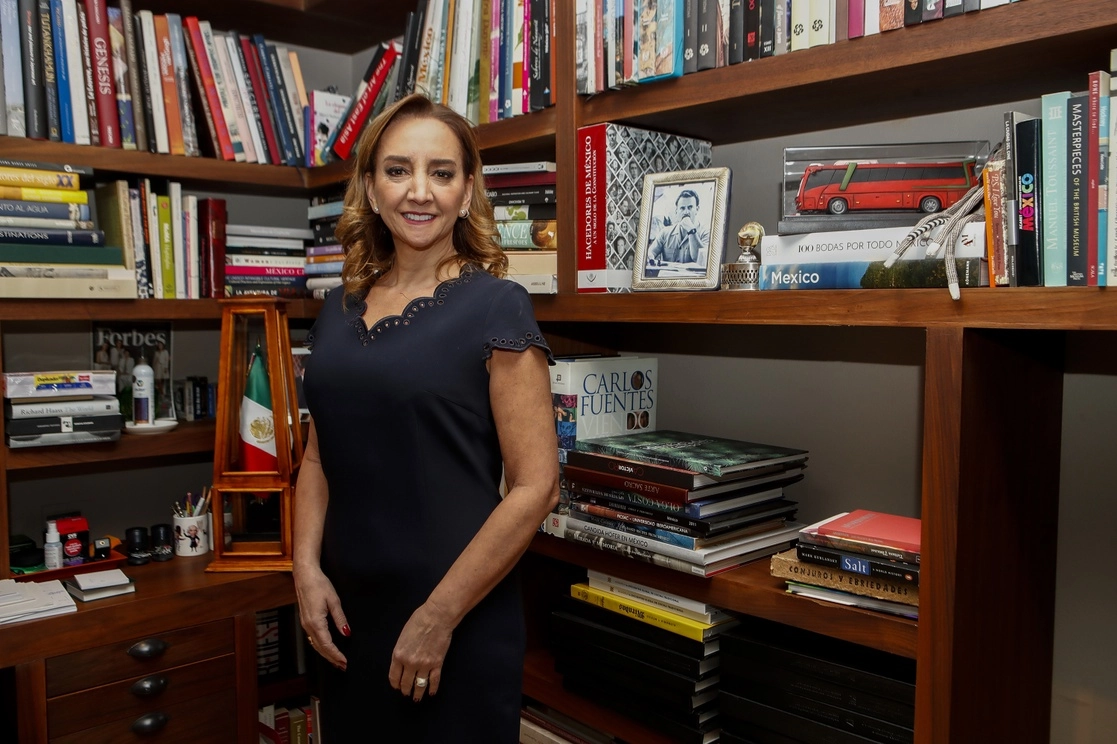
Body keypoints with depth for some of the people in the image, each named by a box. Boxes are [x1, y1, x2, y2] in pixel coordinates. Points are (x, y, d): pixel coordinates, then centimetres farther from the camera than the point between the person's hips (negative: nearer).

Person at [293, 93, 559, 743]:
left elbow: (536, 485, -15)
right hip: (349, 614, 5)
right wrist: (307, 568, -1)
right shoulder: (341, 310, 6)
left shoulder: (496, 306, -11)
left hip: (458, 622, -5)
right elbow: (319, 457, 12)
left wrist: (440, 617, -15)